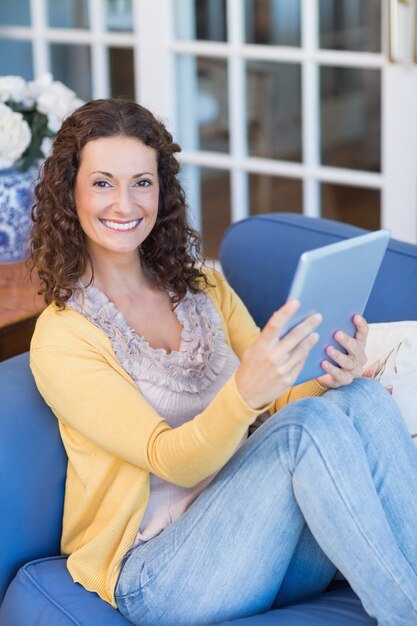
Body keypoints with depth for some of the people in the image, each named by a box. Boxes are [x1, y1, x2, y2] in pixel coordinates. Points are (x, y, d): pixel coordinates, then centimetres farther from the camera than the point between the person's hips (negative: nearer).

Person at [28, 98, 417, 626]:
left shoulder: (204, 287, 14)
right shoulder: (62, 337, -6)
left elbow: (280, 399, 9)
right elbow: (171, 461, -16)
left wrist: (334, 376, -15)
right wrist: (244, 393, -37)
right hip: (159, 573, -5)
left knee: (364, 400, -23)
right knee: (310, 423, -30)